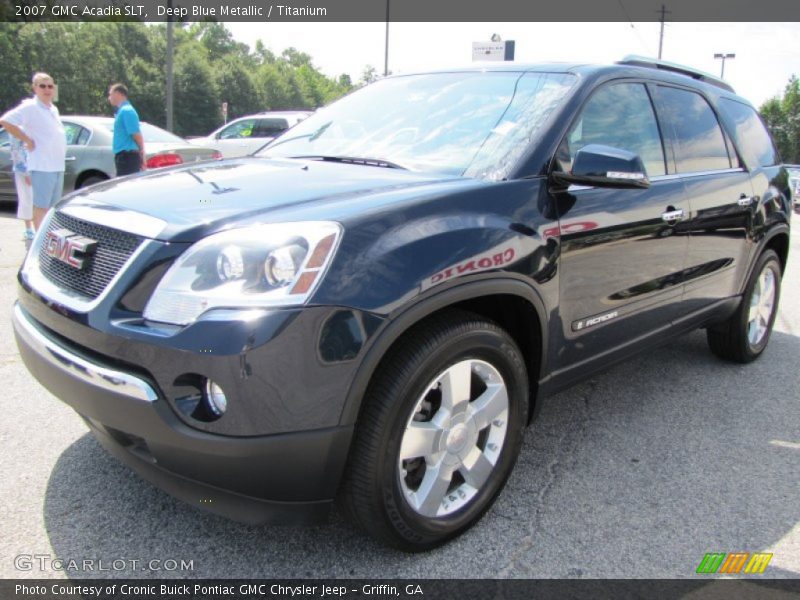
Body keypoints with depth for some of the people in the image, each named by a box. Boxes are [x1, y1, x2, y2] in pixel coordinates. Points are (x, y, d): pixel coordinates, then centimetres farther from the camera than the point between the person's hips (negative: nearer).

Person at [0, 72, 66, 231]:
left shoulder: (53, 109, 16)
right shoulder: (30, 107, -7)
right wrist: (27, 140, -13)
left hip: (58, 166, 8)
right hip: (42, 166, -8)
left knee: (52, 207, 14)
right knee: (41, 207, -6)